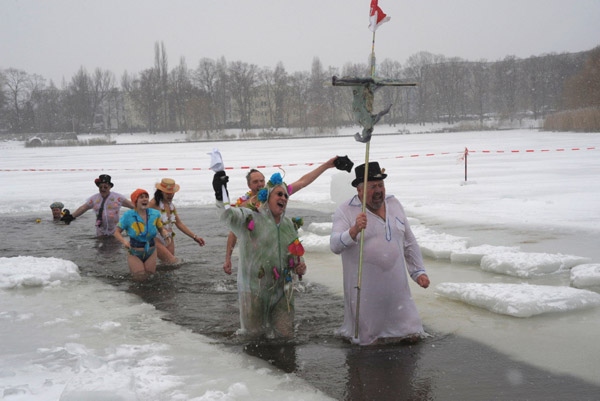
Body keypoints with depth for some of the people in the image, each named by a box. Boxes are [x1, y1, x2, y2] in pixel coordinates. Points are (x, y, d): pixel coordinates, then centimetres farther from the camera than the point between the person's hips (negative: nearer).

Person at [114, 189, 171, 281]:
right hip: (135, 253, -2)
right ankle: (133, 266, 21)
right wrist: (124, 241, -28)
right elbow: (117, 232, -9)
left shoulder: (155, 214, -8)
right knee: (140, 277, -12)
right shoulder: (128, 215, -15)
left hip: (151, 252, 2)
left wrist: (166, 235, -15)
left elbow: (161, 229, 7)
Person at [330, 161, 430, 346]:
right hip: (365, 288, -5)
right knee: (368, 341, 4)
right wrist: (354, 231, -37)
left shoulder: (394, 204, 10)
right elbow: (335, 246, -20)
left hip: (396, 286, 5)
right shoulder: (345, 211, -7)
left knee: (412, 336, 9)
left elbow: (409, 242, 18)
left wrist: (418, 271, 14)